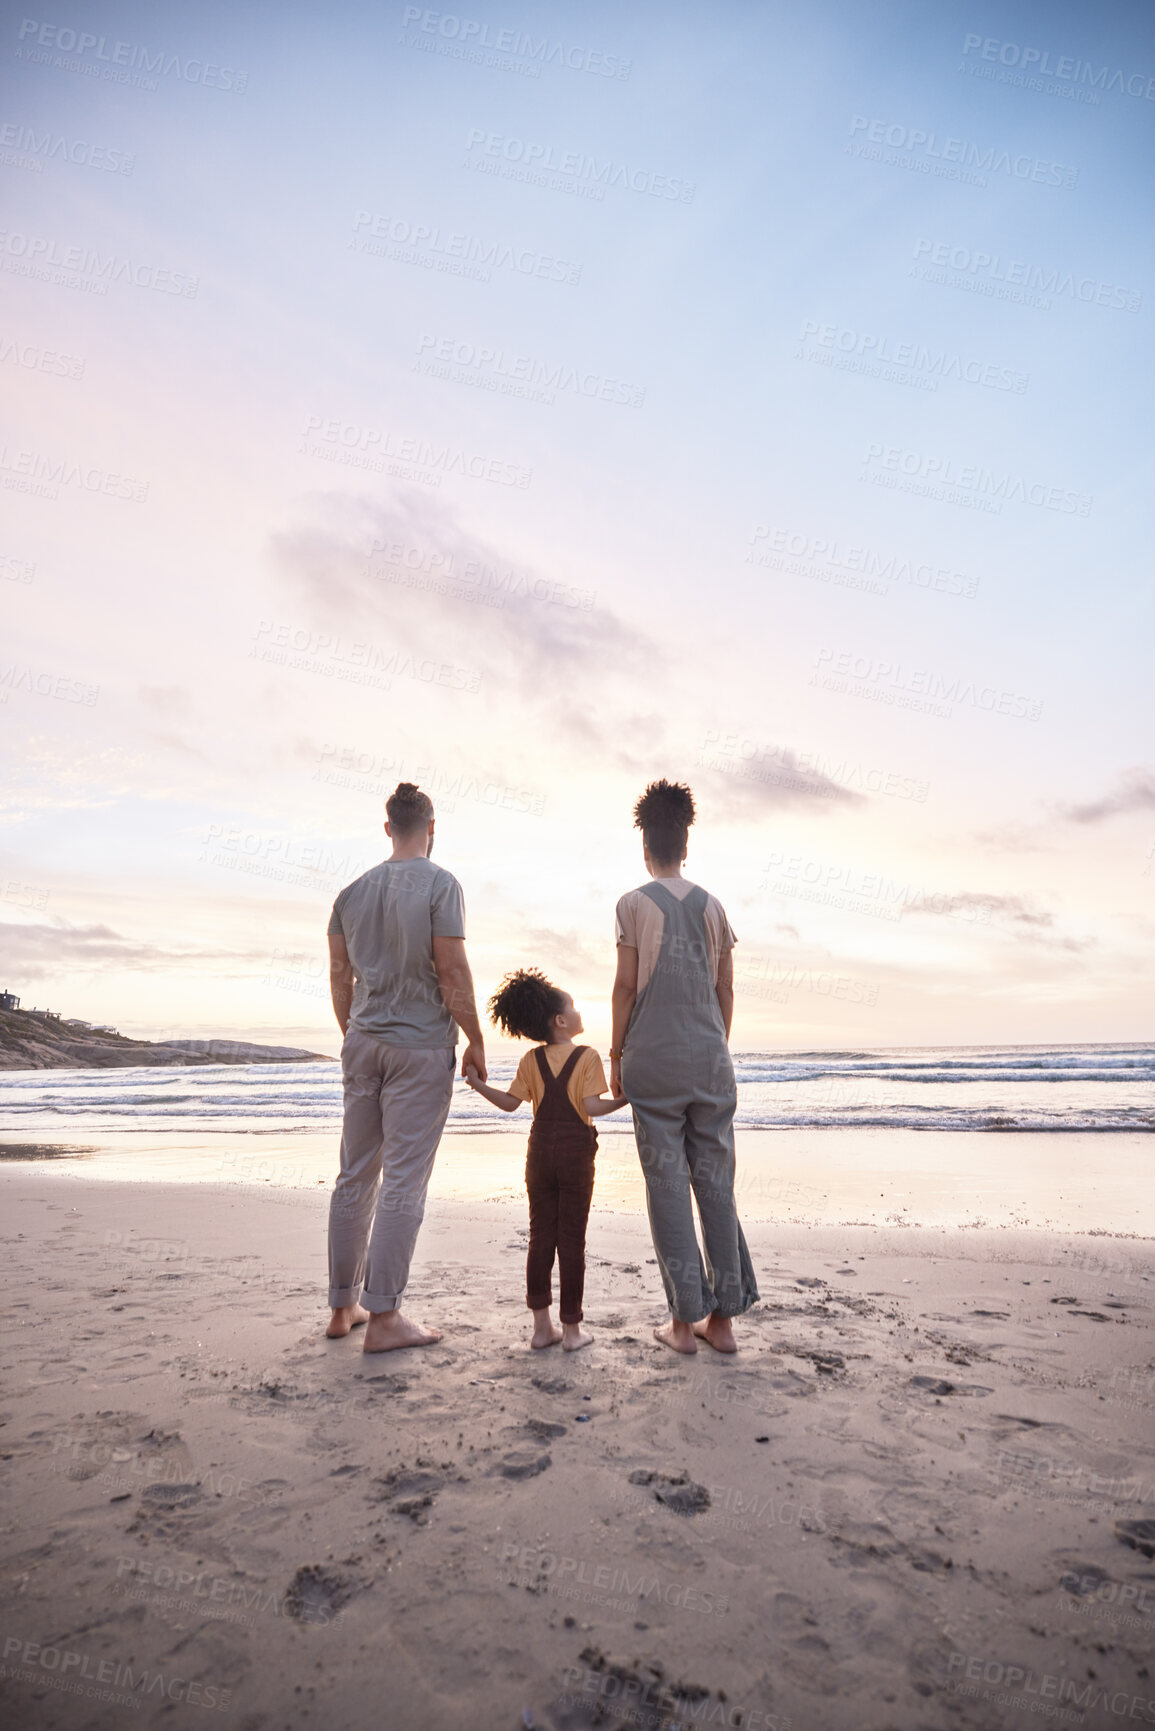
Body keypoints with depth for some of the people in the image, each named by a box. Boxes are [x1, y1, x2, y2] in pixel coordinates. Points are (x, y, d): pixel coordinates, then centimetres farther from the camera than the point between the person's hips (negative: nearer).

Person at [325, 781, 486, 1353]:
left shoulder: (352, 891, 8)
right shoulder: (439, 884, -9)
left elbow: (339, 975, 11)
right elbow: (453, 972, -14)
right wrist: (475, 1040, -4)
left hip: (363, 1044, 6)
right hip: (421, 1047, -6)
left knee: (355, 1176, 14)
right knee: (403, 1181, -1)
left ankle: (343, 1306, 24)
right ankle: (383, 1316, 5)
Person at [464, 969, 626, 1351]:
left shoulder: (532, 1060, 2)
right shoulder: (587, 1057, -9)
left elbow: (510, 1102, -2)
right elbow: (591, 1106, -17)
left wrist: (477, 1083, 6)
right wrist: (624, 1099, -10)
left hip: (541, 1151, 3)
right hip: (576, 1151, -3)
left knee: (541, 1237, 9)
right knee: (572, 1241, 3)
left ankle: (541, 1325, 15)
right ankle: (571, 1328, 10)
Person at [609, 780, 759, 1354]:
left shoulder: (634, 904, -3)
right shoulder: (712, 906, 8)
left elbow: (626, 986, -6)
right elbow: (725, 990, 9)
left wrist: (616, 1055, 3)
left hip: (653, 1059, -3)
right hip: (709, 1058, 4)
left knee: (666, 1182, 3)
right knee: (715, 1181, 9)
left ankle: (684, 1319, 8)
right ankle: (723, 1316, 15)